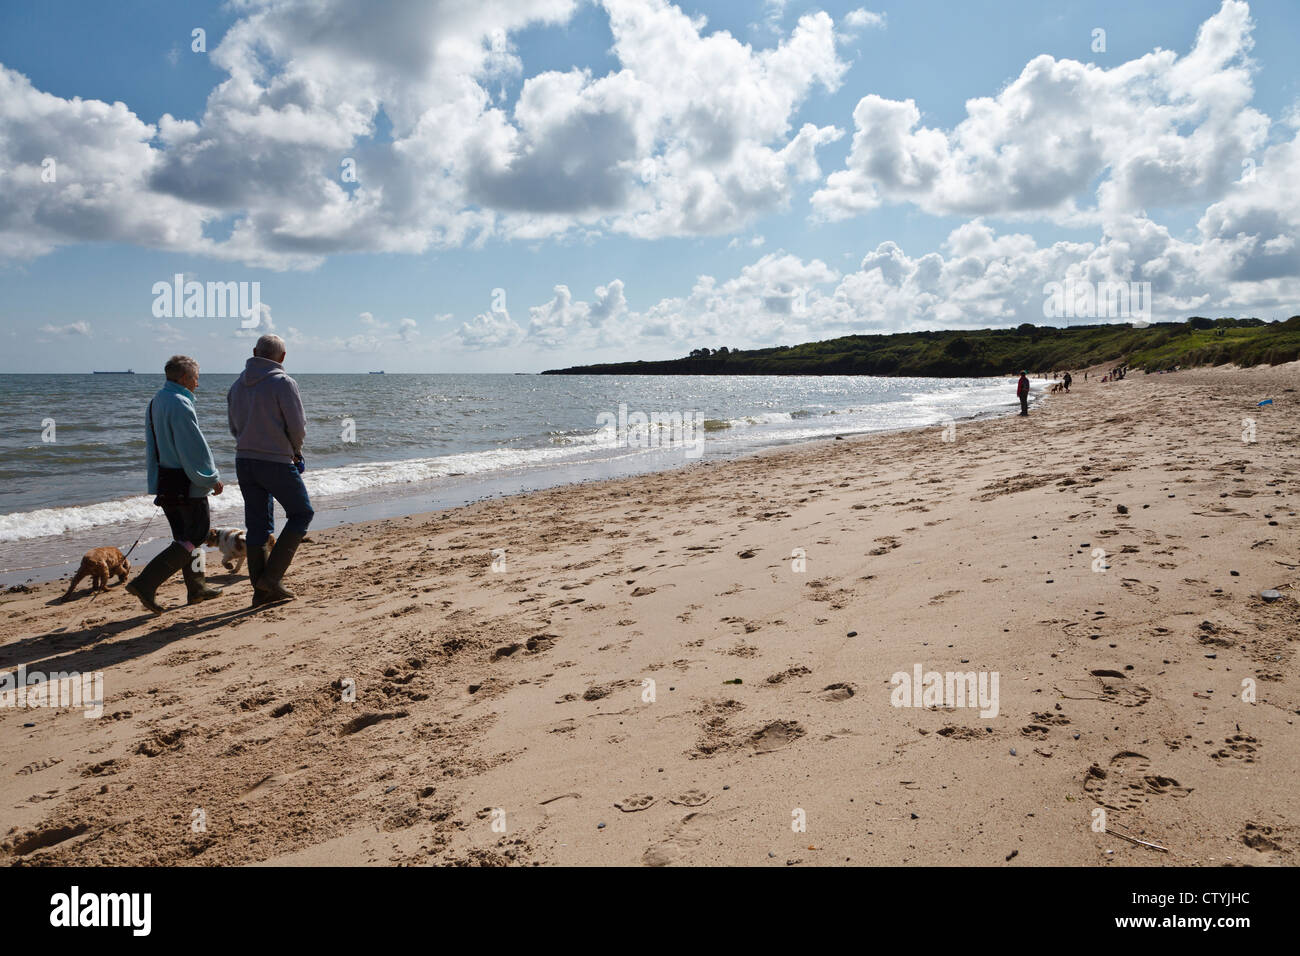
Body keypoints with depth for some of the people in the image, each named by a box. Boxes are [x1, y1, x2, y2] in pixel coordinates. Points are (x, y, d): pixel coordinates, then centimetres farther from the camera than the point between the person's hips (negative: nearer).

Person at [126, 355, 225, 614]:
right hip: (186, 483, -10)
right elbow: (195, 448, -19)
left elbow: (151, 446, 18)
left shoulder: (156, 402, 12)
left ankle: (196, 587, 25)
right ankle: (145, 583, -12)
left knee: (185, 536, 17)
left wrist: (156, 482, 23)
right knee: (194, 538, -4)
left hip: (164, 481, 10)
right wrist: (212, 479, -10)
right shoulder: (180, 404, -17)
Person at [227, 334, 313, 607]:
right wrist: (295, 450, 8)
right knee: (301, 513, 10)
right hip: (276, 462, -6)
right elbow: (298, 427, -12)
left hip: (244, 460, 6)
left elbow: (235, 427, 15)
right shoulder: (283, 382, -11)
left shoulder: (237, 385, 10)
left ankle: (261, 590, 13)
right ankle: (271, 575, 1)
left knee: (257, 525, 11)